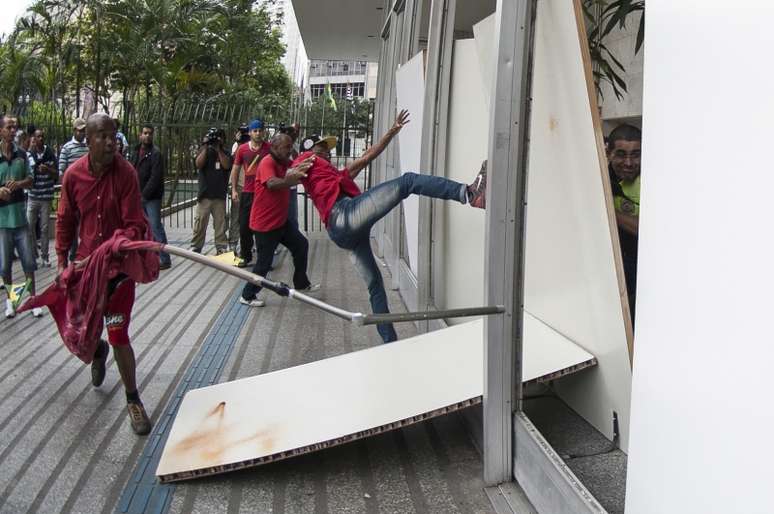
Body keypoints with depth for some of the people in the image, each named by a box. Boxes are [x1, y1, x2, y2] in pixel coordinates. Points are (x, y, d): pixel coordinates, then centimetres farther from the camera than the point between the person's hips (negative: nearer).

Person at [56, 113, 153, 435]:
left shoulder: (126, 173, -15)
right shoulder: (73, 175, -6)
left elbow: (136, 225, -16)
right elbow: (65, 221, 8)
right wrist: (62, 260, 6)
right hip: (84, 263, 3)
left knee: (118, 335, -4)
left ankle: (133, 401, 14)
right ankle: (98, 351, 52)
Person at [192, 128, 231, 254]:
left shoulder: (224, 153, 8)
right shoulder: (203, 151, 7)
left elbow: (227, 165, -10)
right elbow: (198, 164, -10)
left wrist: (218, 149, -13)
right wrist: (205, 147, -13)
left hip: (220, 194, 1)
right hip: (204, 194, -1)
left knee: (220, 223, 4)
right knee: (200, 222, -1)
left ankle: (221, 247, 10)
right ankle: (195, 247, 5)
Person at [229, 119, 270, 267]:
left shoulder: (270, 148, -1)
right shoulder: (242, 149, 5)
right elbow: (235, 169, 11)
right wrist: (233, 190, 6)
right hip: (247, 193, 2)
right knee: (245, 226, 6)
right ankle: (245, 256, 19)